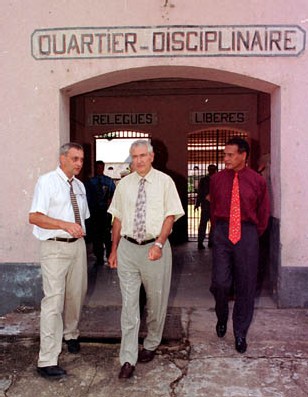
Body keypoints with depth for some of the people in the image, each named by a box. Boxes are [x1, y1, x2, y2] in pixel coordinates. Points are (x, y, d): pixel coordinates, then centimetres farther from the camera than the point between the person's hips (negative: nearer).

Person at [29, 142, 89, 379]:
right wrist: (65, 225, -26)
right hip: (55, 247, -7)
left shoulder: (79, 186, 12)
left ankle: (71, 334, 42)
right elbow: (34, 217, -17)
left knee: (76, 295, 18)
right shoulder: (47, 182, -8)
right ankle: (47, 361, -2)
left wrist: (79, 233, 11)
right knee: (54, 300, -9)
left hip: (78, 245, 7)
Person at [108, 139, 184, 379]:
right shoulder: (124, 184, 8)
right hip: (127, 248, 2)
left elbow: (170, 216, -5)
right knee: (129, 303, 1)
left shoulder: (165, 182, -1)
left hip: (155, 248, -1)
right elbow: (118, 219, 11)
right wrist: (114, 250, 9)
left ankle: (151, 345, 35)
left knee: (156, 301, 12)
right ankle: (128, 360, 9)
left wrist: (159, 244, -17)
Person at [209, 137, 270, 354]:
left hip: (247, 234, -1)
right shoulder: (217, 179, 3)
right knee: (220, 282, -6)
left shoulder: (257, 181, -2)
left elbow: (263, 213, 7)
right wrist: (218, 230, 12)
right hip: (222, 233, 1)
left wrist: (253, 235, 9)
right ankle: (222, 318, 27)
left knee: (246, 285, 6)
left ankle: (240, 334, 23)